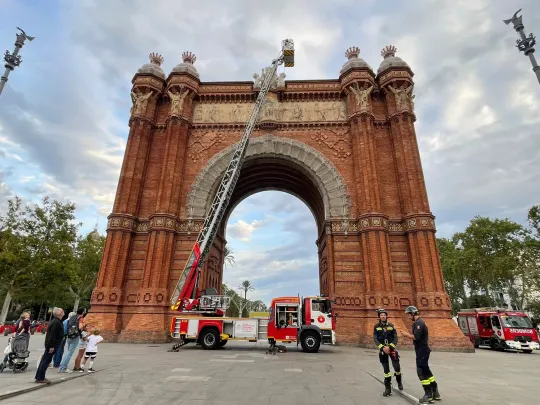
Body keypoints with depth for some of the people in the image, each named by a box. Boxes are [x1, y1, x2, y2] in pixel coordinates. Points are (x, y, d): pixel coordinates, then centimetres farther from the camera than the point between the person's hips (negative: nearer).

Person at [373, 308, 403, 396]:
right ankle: (388, 388, 14)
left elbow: (395, 338, -4)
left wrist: (389, 346, -17)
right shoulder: (376, 326, -3)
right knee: (386, 369, 2)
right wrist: (382, 347, -18)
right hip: (382, 349, 0)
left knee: (397, 366, -5)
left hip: (392, 348, 0)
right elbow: (375, 339, -5)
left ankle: (399, 382, 27)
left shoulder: (391, 326, -2)